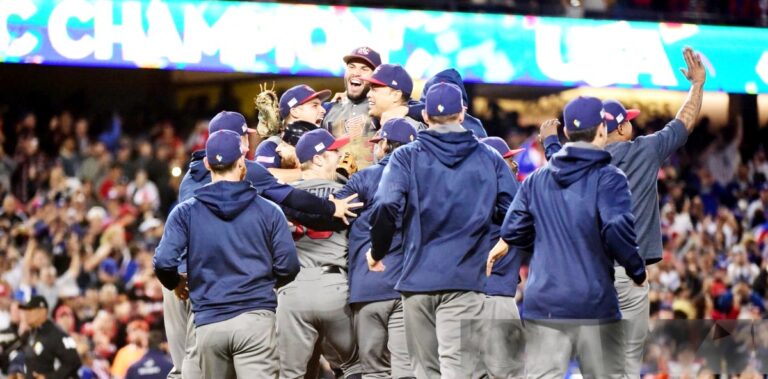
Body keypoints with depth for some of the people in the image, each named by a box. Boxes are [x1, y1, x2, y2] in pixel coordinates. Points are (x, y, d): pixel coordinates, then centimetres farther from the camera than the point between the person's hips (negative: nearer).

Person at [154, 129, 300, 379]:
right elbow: (288, 267, 3)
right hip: (255, 318, -2)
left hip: (208, 323, 2)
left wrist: (175, 284, 19)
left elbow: (164, 263, -4)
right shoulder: (267, 211, 4)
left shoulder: (186, 212, 5)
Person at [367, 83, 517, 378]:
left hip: (418, 277, 1)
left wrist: (377, 251, 4)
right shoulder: (489, 159, 5)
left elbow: (386, 207, -11)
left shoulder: (406, 157, 1)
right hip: (465, 280, -1)